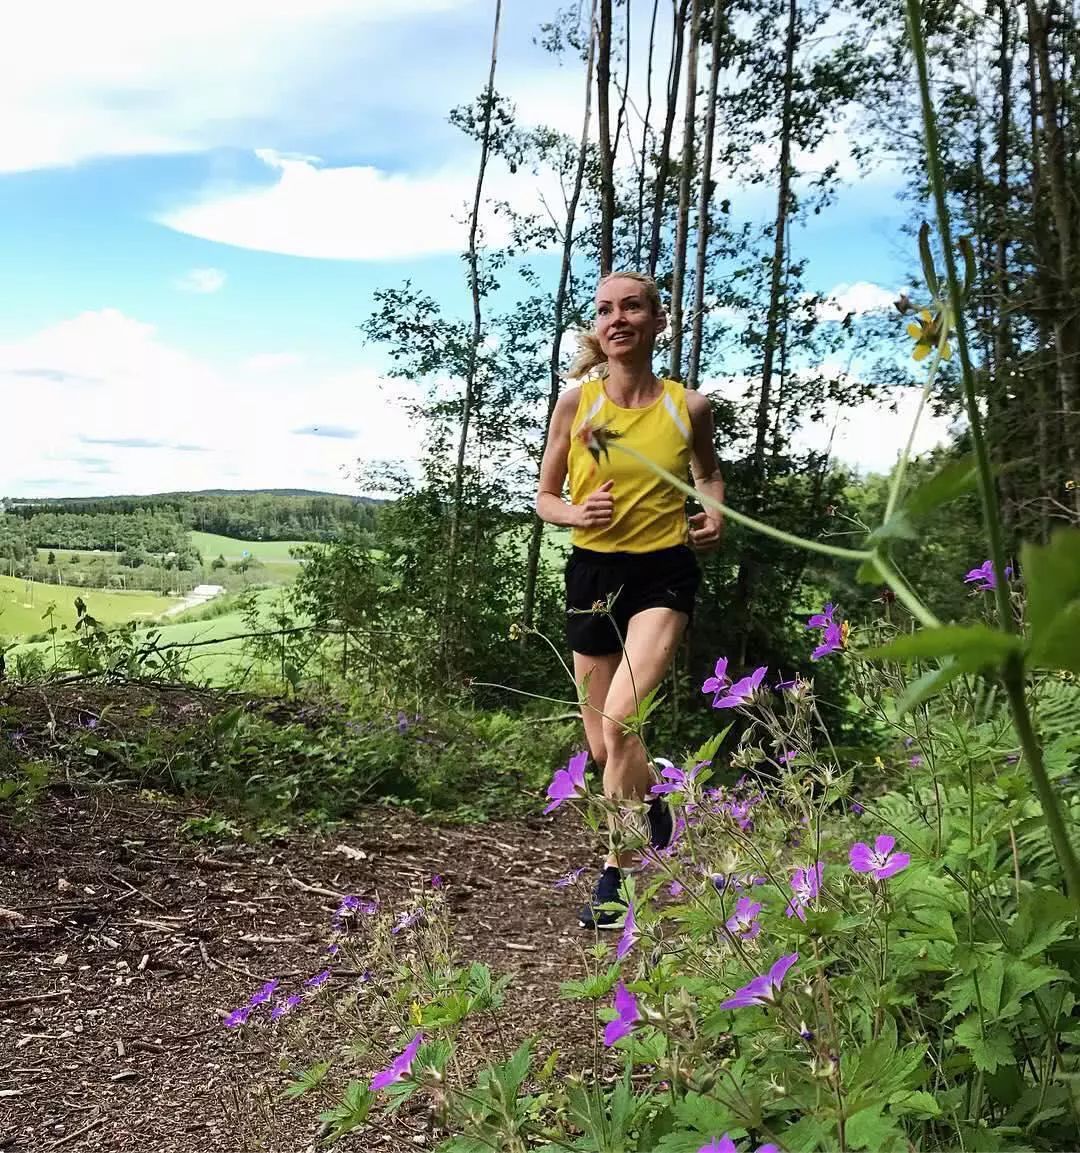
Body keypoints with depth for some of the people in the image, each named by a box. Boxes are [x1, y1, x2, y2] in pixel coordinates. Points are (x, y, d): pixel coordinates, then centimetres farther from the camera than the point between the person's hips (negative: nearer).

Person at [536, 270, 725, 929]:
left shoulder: (688, 405, -2)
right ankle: (656, 810, 45)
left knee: (620, 720, -23)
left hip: (664, 574, -2)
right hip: (594, 572, 2)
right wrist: (577, 512, -16)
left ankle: (616, 876, -5)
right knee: (603, 747, 10)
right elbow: (545, 499, 6)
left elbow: (709, 469, 19)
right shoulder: (576, 403, -2)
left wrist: (715, 516, 0)